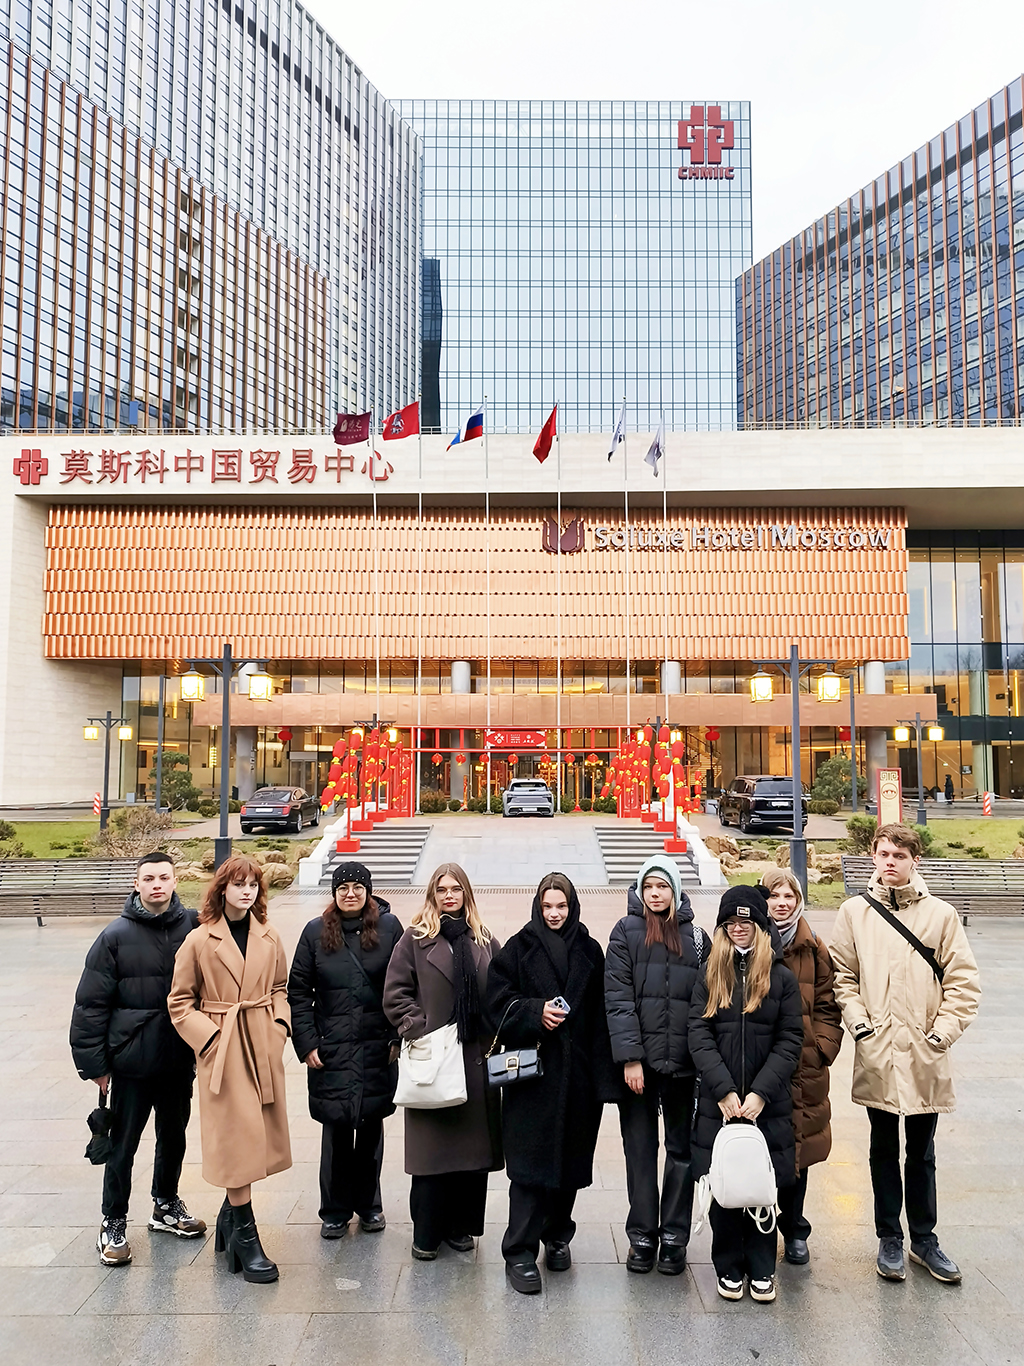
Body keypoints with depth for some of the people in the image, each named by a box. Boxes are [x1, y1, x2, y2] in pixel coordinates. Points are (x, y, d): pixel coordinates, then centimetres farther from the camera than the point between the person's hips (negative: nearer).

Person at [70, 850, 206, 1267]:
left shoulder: (194, 928, -5)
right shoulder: (116, 936, -9)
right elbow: (91, 1003, -6)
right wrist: (94, 1064, -6)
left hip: (180, 1060, 3)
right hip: (132, 1062, -2)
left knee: (174, 1138, 19)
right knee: (122, 1146, 9)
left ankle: (166, 1206, 40)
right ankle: (113, 1224, 28)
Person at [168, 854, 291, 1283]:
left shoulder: (269, 938, 4)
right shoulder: (199, 940, -6)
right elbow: (179, 1002, -1)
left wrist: (279, 1026, 2)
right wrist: (210, 1038, -9)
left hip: (263, 1049, 4)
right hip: (223, 1050, -4)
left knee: (256, 1136, 11)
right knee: (236, 1139, -3)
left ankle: (231, 1212, 32)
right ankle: (244, 1236, 9)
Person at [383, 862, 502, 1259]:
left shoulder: (486, 942, 10)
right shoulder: (415, 939, 1)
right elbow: (395, 994, -1)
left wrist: (495, 1034, 1)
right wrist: (418, 1030, -10)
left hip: (476, 1060, 3)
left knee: (474, 1145, 7)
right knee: (430, 1147, 1)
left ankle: (462, 1226, 23)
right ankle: (426, 1234, 15)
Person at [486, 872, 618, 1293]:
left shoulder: (589, 951, 7)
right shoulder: (519, 948, 0)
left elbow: (600, 1016, 5)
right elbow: (497, 999, -2)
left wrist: (602, 1073, -2)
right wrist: (536, 1012, -17)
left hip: (578, 1073, 3)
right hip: (532, 1071, -3)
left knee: (570, 1159, 11)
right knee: (530, 1163, -4)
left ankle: (557, 1236, 31)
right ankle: (519, 1252, 7)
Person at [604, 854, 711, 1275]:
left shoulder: (695, 936, 7)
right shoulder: (626, 932, 0)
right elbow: (617, 999, -5)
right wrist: (629, 1058, -11)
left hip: (683, 1061, 2)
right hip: (639, 1061, -1)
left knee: (682, 1148, 10)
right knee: (640, 1150, 7)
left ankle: (674, 1238, 22)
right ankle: (642, 1237, 20)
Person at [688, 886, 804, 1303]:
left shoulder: (782, 978, 1)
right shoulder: (709, 978, 5)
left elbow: (790, 1042, -2)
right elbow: (700, 1038, -2)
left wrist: (760, 1093, -12)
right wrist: (725, 1091, -13)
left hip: (768, 1104, -1)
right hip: (718, 1104, 1)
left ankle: (761, 1269, 22)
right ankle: (728, 1268, 22)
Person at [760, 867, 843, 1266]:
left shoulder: (814, 950, 5)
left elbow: (827, 1006, 8)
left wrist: (823, 1047, -2)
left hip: (803, 1068, 2)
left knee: (798, 1147, 13)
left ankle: (794, 1231, 30)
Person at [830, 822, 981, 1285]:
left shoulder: (940, 914, -1)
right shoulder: (854, 912, 1)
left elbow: (963, 982, 0)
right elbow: (841, 975, 4)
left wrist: (943, 1032, -7)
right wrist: (857, 1020, -7)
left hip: (924, 1056, 0)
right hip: (876, 1054, 0)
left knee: (921, 1152, 14)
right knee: (884, 1150, 13)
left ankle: (924, 1240, 30)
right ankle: (889, 1239, 27)